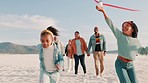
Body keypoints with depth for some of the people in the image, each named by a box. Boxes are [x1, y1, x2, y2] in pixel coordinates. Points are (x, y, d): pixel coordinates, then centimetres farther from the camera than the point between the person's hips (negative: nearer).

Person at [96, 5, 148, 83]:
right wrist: (103, 11, -17)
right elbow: (111, 24, -10)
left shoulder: (136, 41, 9)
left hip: (130, 65, 4)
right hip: (120, 64, -4)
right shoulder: (120, 36, -2)